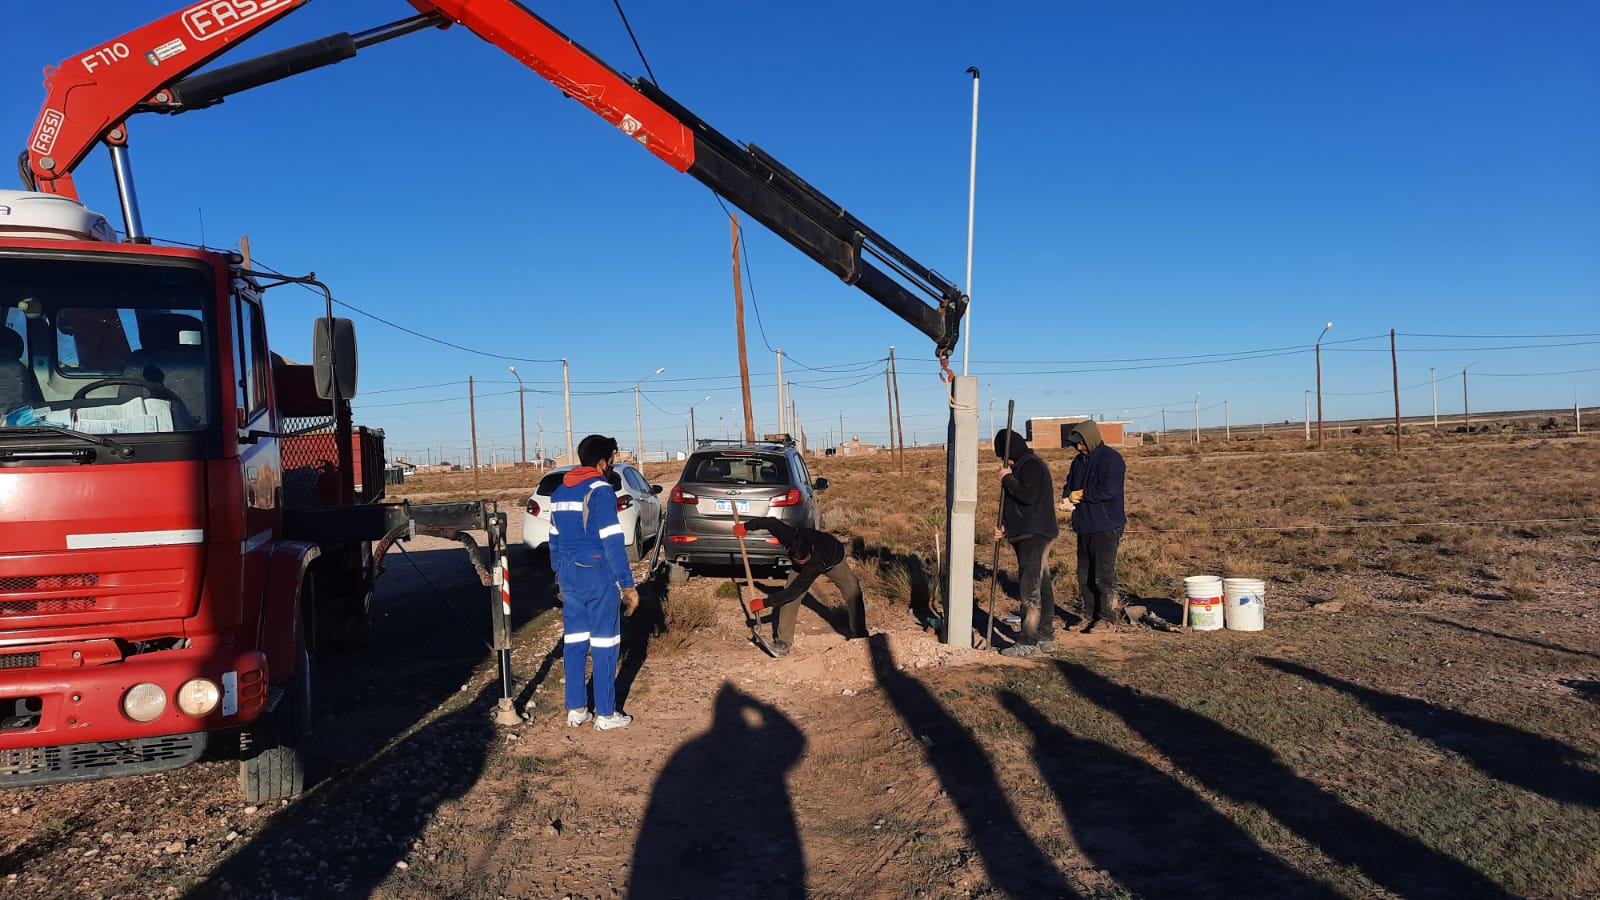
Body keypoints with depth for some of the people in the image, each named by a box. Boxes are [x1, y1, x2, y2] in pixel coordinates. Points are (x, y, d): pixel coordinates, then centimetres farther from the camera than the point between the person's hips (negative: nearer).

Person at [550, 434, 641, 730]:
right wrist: (628, 585, -14)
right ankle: (605, 714, 7)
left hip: (569, 577, 7)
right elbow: (613, 543, -17)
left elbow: (554, 541, 17)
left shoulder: (559, 493, 12)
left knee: (574, 643, 13)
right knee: (604, 644, 1)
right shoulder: (600, 491, -13)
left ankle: (576, 710, 19)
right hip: (598, 577, -7)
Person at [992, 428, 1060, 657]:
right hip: (1027, 535, 11)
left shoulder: (1031, 465, -13)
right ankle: (1046, 637, 22)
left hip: (1034, 536, -11)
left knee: (1030, 589, -9)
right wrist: (1005, 527, 10)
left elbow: (1028, 496, -26)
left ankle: (1028, 642, -6)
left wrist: (1007, 479, -14)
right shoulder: (1023, 465, 19)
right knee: (1042, 587, 14)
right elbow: (1018, 503, 22)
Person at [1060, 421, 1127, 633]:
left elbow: (1109, 491, -21)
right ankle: (1090, 615, 21)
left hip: (1106, 527, -8)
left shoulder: (1111, 459, -11)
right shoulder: (1079, 460, 15)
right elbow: (1069, 484, 19)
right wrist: (1067, 497, -4)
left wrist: (1081, 495, -11)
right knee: (1085, 575, 12)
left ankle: (1107, 618, 2)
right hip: (1084, 526, 8)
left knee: (1104, 575, -6)